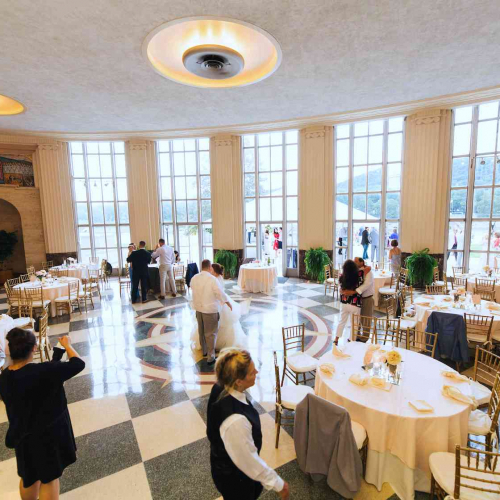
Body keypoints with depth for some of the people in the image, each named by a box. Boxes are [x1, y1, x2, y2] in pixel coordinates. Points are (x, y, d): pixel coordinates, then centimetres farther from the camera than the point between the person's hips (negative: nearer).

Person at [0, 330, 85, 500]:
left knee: (28, 476, 29)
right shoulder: (42, 372, -32)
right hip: (49, 434, -6)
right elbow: (78, 364, -28)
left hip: (23, 435, 6)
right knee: (49, 478, 16)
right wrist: (67, 345, -13)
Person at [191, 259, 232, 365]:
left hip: (198, 308, 6)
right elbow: (221, 293, -14)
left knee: (201, 331, 21)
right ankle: (210, 357, 7)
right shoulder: (212, 279, -20)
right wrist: (229, 303, 1)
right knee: (211, 333, 3)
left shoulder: (194, 278, -2)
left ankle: (204, 350, 38)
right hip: (210, 309, -6)